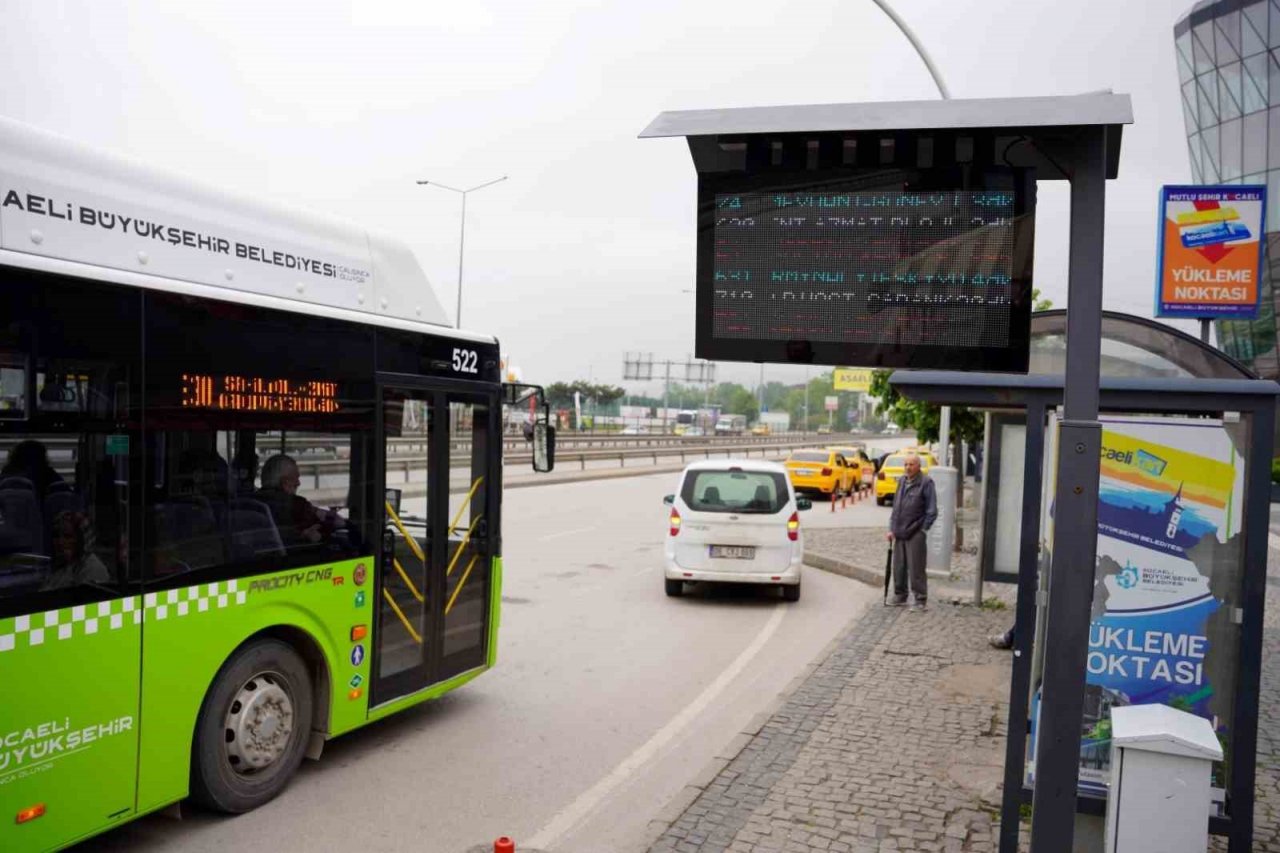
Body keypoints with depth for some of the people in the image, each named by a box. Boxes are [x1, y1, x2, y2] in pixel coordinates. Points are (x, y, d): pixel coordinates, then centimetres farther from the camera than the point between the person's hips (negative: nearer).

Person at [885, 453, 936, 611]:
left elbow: (932, 511, -8)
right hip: (899, 533, 7)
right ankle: (900, 596, 24)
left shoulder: (926, 482, -9)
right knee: (899, 567, 12)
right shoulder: (901, 481, 12)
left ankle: (921, 600, 6)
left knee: (916, 568, -3)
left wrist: (923, 529, -8)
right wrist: (892, 528, 12)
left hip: (915, 534, -7)